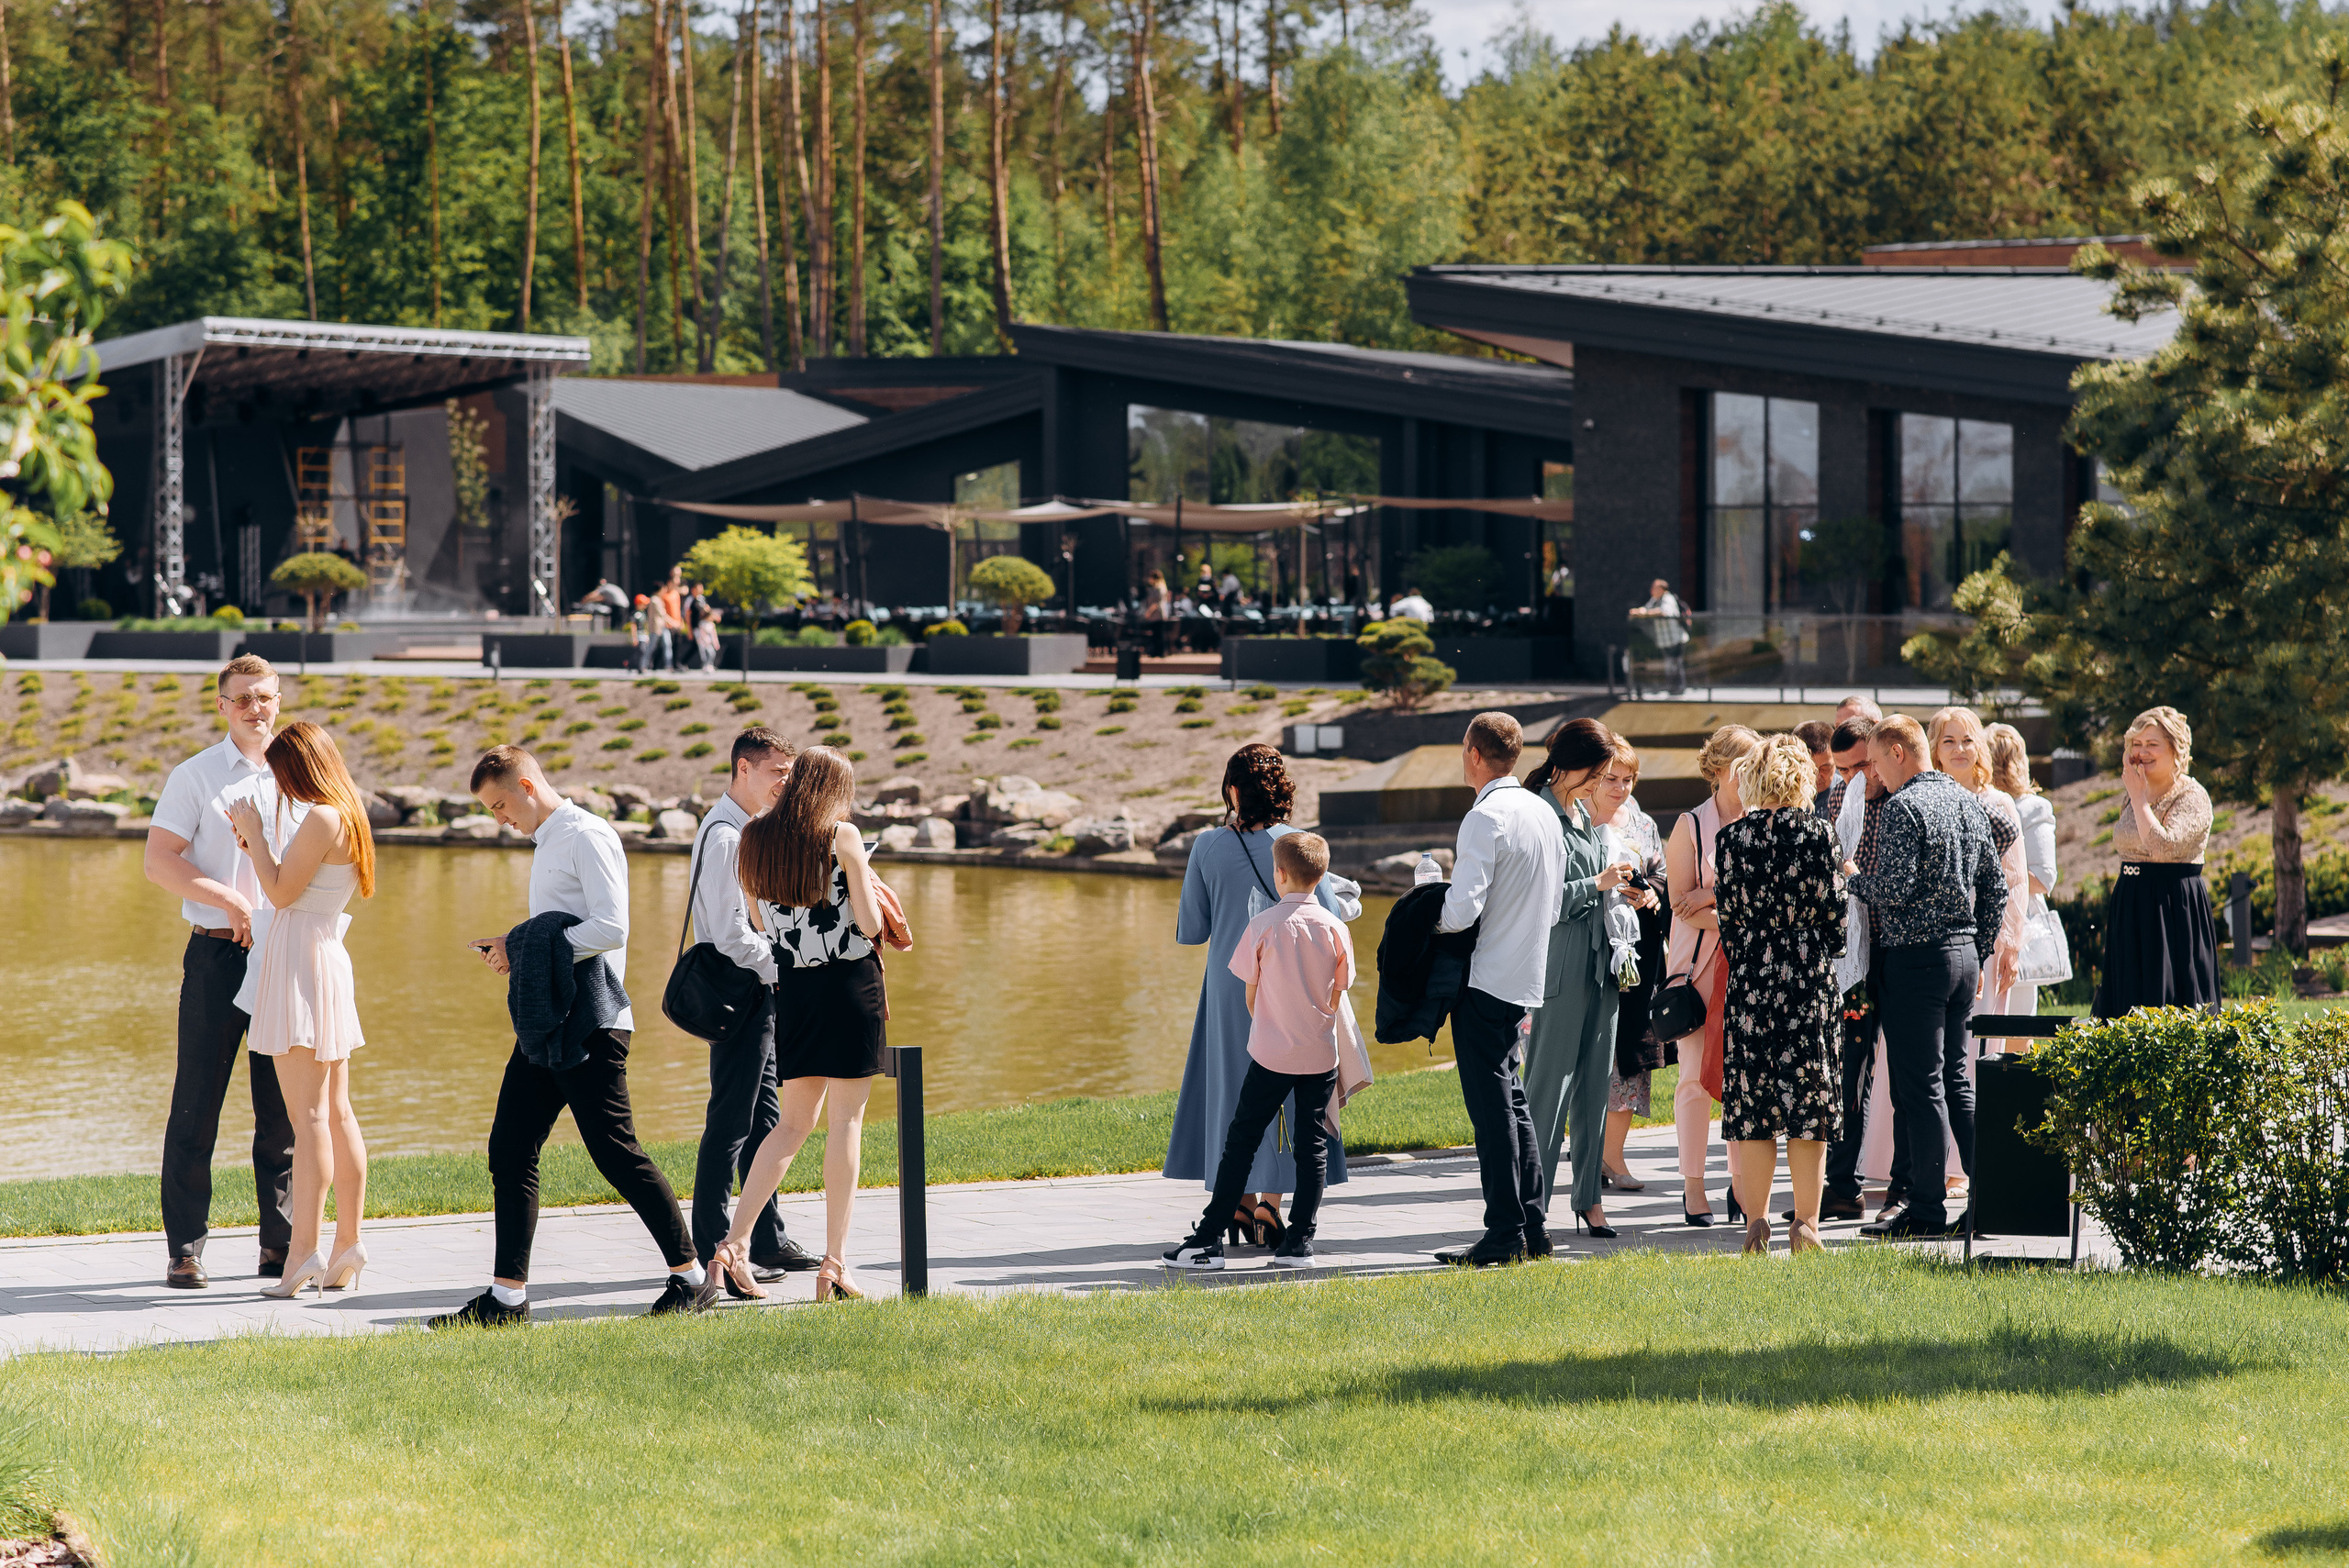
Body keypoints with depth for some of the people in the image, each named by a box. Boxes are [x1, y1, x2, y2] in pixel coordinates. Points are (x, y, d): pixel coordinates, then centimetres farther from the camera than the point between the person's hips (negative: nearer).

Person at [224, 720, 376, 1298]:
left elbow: (282, 892, -14)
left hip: (301, 960, -10)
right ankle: (348, 1246, 15)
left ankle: (303, 1251, -15)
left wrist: (254, 833, -4)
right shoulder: (349, 818, 15)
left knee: (308, 1115, -12)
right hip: (329, 957, 10)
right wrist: (255, 843, 19)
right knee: (336, 1112, 12)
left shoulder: (320, 818, -14)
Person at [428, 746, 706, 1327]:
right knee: (510, 1151, 3)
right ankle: (508, 1296, 4)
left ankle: (690, 1274, 6)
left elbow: (610, 928, -20)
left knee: (616, 1153, -6)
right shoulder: (548, 843, 20)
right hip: (544, 1026, 10)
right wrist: (513, 948, 10)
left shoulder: (587, 837, -10)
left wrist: (525, 951, -16)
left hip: (589, 1025, -10)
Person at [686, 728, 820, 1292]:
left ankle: (768, 1242, 23)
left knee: (764, 1121, 15)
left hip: (760, 996, 10)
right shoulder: (724, 836, -16)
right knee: (729, 1125, -8)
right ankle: (711, 1254, -6)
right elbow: (731, 935, -21)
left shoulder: (750, 831, 16)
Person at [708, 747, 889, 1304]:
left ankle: (735, 1241, 1)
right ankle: (835, 1262, -2)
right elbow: (870, 923, -10)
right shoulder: (842, 836, -9)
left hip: (795, 990, 5)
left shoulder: (754, 839, 6)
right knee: (845, 1121, 0)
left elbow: (764, 924, 14)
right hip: (851, 986, -5)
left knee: (794, 1122, 14)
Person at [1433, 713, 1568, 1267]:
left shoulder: (1486, 818, -16)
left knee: (1492, 1106, -5)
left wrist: (1435, 919, -2)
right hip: (1526, 975, 8)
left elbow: (1463, 909, -23)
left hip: (1486, 978, -8)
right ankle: (1533, 1227, 17)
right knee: (1511, 1100, 15)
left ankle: (1504, 1236, -4)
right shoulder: (1544, 814, 10)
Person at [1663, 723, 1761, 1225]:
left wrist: (1714, 896, -11)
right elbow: (1680, 903, -3)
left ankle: (1743, 1185, 4)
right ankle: (1693, 1188, 4)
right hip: (1700, 959, -2)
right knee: (1697, 1075, -2)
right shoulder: (1691, 826, 2)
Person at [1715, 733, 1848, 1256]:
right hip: (1810, 978, -1)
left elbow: (1727, 913, 2)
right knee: (1808, 1094, 3)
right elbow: (1834, 909, -1)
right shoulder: (1819, 832, -4)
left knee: (1752, 1096, 5)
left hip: (1751, 977, 1)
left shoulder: (1735, 835, -1)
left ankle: (1756, 1220, 4)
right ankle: (1805, 1223, 2)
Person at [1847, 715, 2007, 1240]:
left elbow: (1895, 890, -21)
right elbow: (1996, 886, 14)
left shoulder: (1904, 805, -13)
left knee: (1919, 1085, -3)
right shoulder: (1969, 802, 12)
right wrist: (1978, 953, 20)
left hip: (1915, 957, -8)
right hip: (1963, 951, 8)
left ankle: (1927, 1207, -1)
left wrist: (1854, 877, -2)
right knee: (1956, 1080, 14)